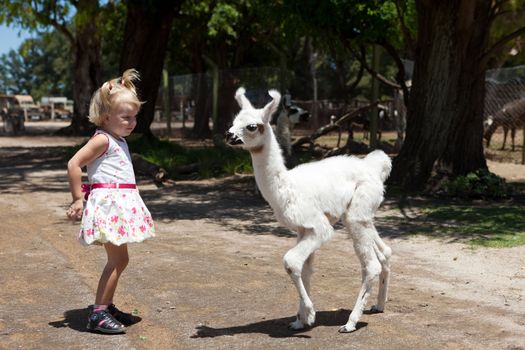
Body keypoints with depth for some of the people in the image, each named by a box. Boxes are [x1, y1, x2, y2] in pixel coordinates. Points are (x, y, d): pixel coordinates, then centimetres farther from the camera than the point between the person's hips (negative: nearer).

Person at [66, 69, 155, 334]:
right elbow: (73, 164, -19)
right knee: (118, 259, -10)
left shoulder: (118, 140, 15)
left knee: (118, 259, 14)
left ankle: (107, 306, 25)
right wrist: (78, 200, -17)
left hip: (121, 202, 10)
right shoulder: (102, 139, -13)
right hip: (109, 201, -10)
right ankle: (98, 313, -6)